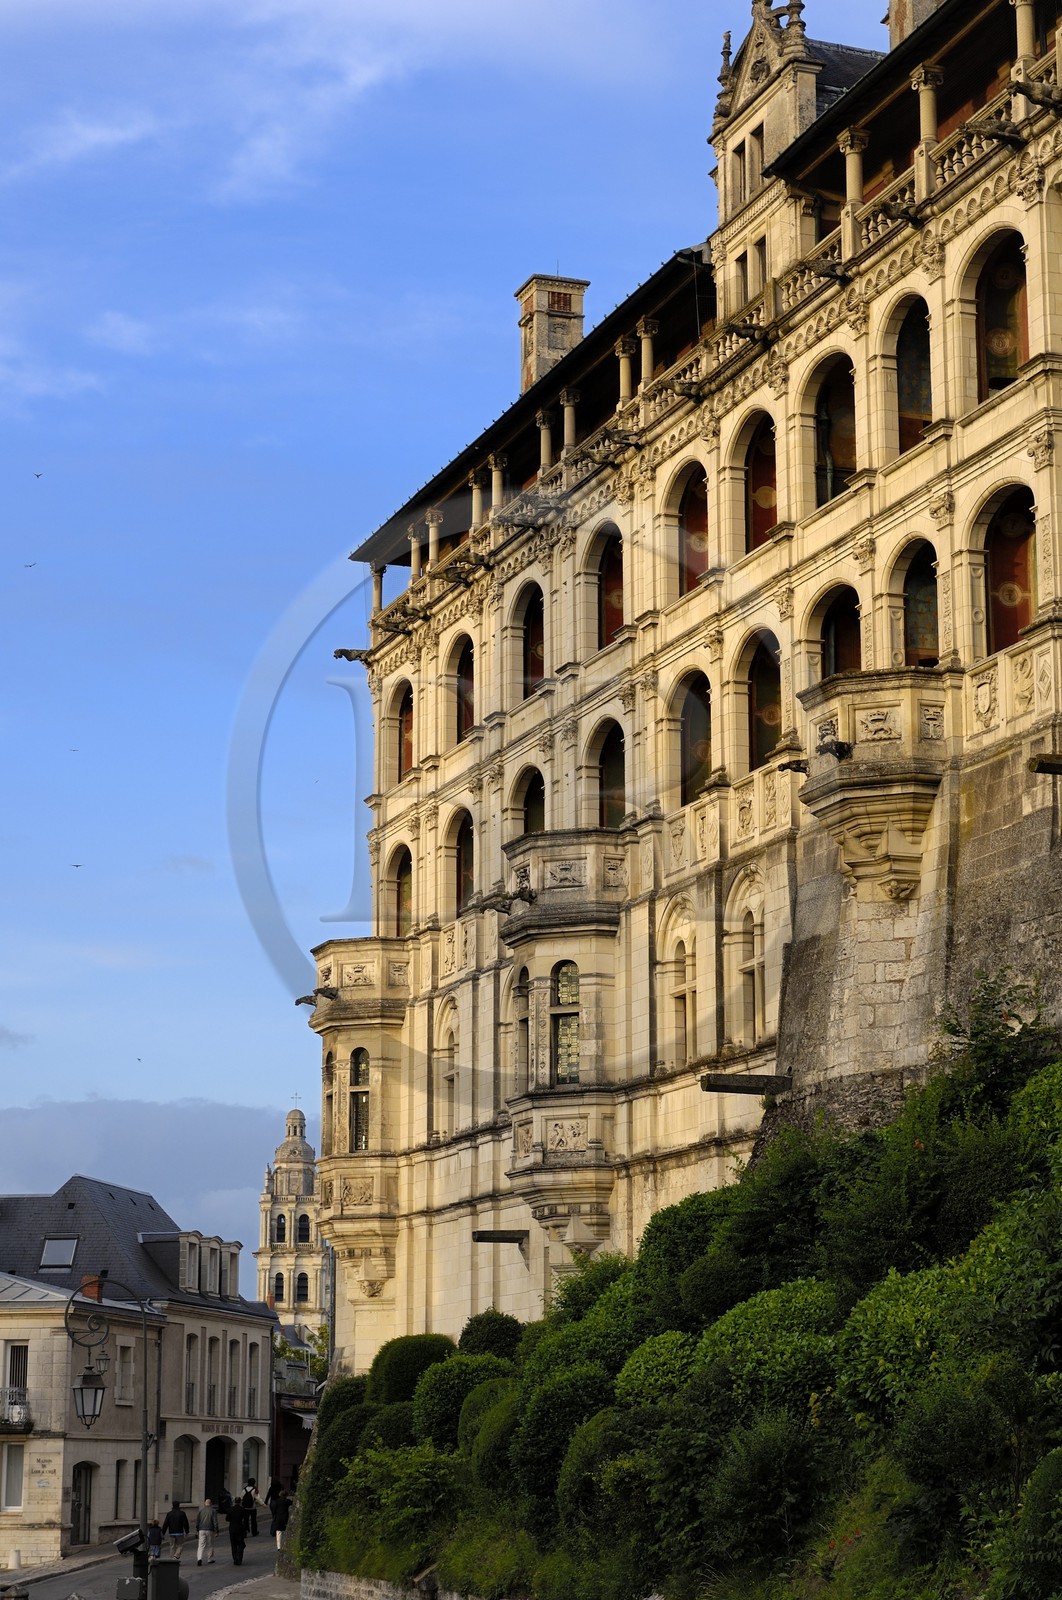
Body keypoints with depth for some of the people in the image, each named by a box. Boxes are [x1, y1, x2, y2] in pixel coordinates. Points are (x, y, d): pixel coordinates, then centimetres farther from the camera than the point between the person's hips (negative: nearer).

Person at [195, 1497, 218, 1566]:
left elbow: (197, 1520, 7)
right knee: (210, 1545, 11)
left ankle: (199, 1558, -21)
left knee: (201, 1545, -2)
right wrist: (216, 1530, -2)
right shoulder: (213, 1511, -3)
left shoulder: (200, 1510, 4)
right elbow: (215, 1521, -6)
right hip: (210, 1530, -1)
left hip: (201, 1530, 1)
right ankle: (210, 1559, 18)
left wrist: (197, 1529, 15)